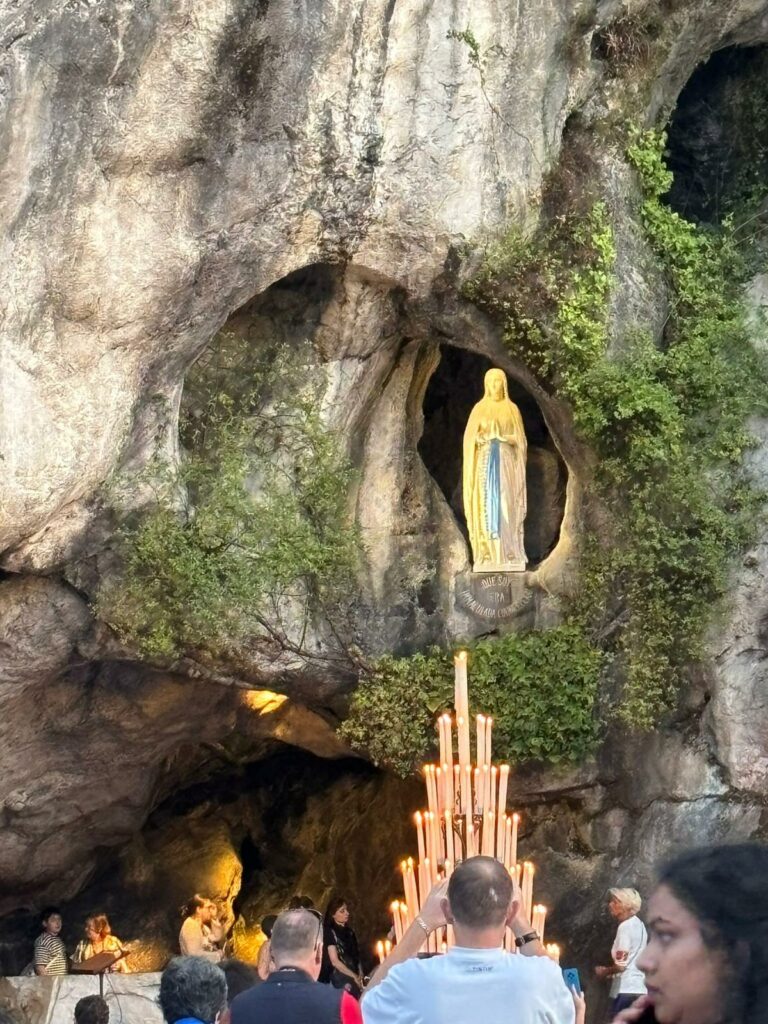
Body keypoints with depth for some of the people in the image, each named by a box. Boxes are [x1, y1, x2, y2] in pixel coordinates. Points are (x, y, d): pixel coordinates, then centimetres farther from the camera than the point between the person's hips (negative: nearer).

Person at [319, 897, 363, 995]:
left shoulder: (349, 932, 15)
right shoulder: (329, 932, -6)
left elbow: (356, 957, 15)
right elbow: (335, 961, -11)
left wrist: (360, 976, -1)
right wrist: (354, 976, -8)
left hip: (354, 980, 6)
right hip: (339, 981, -6)